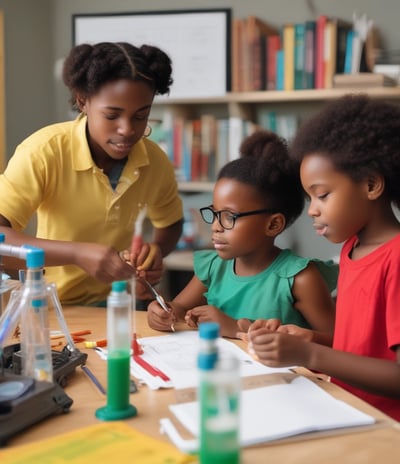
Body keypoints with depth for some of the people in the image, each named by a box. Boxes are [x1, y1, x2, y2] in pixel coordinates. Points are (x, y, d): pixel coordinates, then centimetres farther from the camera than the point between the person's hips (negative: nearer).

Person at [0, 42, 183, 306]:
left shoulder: (156, 161, -9)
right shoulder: (44, 152, -22)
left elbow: (171, 223, 10)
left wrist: (157, 250, -11)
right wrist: (78, 253, -40)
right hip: (53, 305, -2)